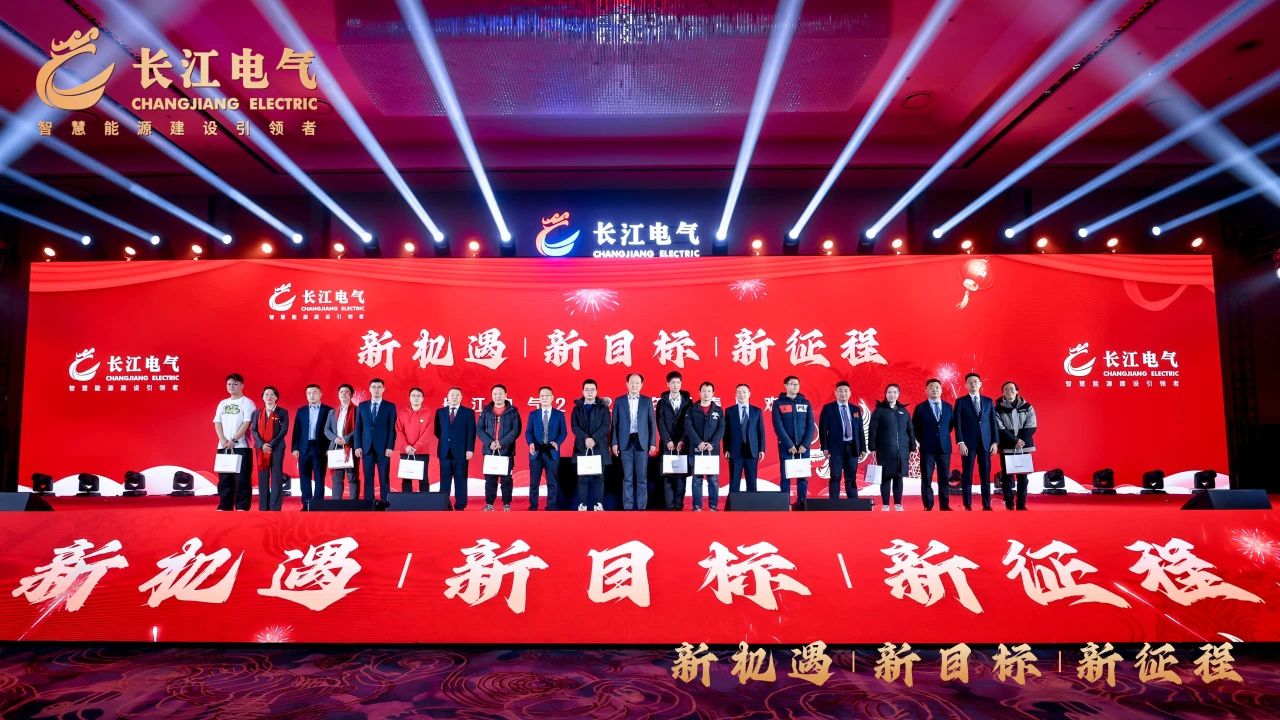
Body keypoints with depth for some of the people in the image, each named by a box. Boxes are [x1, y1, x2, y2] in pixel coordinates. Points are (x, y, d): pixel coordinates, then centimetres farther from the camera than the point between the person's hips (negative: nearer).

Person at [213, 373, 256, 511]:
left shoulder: (247, 403, -1)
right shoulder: (222, 404, 16)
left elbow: (247, 424, -9)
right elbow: (217, 423, 10)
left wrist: (234, 440, -16)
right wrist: (223, 440, -7)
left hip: (241, 447, -5)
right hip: (223, 447, 5)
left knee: (241, 478, -6)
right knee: (224, 478, 7)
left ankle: (242, 507, -3)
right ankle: (225, 506, 13)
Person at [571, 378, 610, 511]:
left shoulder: (603, 407, 9)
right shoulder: (577, 408, 11)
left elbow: (606, 426, -2)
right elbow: (574, 426, 0)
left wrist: (594, 439, -16)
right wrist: (585, 438, -16)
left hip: (599, 447, 0)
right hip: (582, 447, 0)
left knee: (599, 477, 0)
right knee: (582, 477, -1)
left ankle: (598, 504, 3)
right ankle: (582, 504, 2)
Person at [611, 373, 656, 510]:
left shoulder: (647, 401, 7)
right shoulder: (619, 401, 6)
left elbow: (651, 423, 5)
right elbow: (615, 423, 4)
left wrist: (653, 443, -1)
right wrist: (614, 443, -2)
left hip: (642, 442, 0)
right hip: (625, 442, 0)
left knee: (642, 477, 1)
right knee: (627, 477, 3)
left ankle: (641, 507, 7)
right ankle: (628, 507, 7)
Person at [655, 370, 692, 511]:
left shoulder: (688, 402, 6)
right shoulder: (662, 402, 7)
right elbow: (661, 424, 0)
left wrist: (682, 441, -10)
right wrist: (668, 441, -10)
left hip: (682, 445, 0)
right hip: (667, 444, 0)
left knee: (681, 475, -3)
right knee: (667, 475, -2)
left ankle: (679, 505, 1)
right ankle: (669, 505, 0)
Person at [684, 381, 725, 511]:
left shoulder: (718, 410, 8)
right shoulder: (692, 410, 6)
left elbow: (721, 429, 0)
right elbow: (688, 427, -5)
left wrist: (712, 444, -14)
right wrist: (699, 443, -17)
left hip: (713, 450, 1)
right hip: (695, 450, 0)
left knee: (713, 479, 0)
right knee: (697, 479, 2)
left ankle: (713, 505, 7)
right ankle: (697, 506, 6)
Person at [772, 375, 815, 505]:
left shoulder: (805, 403, 9)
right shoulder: (778, 403, 1)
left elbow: (810, 425, 3)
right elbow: (778, 427, -6)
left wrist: (805, 445, -8)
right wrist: (789, 445, -13)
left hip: (803, 447, 2)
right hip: (786, 447, -2)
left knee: (803, 476, 1)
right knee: (785, 477, -3)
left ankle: (802, 503, 7)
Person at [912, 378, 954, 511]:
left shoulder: (948, 407, 10)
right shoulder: (920, 408, 2)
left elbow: (951, 425, 19)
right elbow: (915, 427, 7)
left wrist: (943, 436, 10)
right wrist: (921, 441, 3)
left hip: (944, 447, 2)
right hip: (927, 448, -2)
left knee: (944, 478, 4)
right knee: (926, 479, -1)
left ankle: (944, 506, 11)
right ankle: (928, 506, 3)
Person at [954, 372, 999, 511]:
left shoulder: (989, 401, 12)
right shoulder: (960, 402, 4)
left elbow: (993, 422, 10)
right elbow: (958, 424, -2)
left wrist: (994, 442, 2)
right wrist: (960, 442, -11)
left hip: (986, 442, 3)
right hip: (968, 443, -2)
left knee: (986, 475, 3)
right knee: (967, 475, -1)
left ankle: (986, 505, 9)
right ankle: (968, 506, 3)